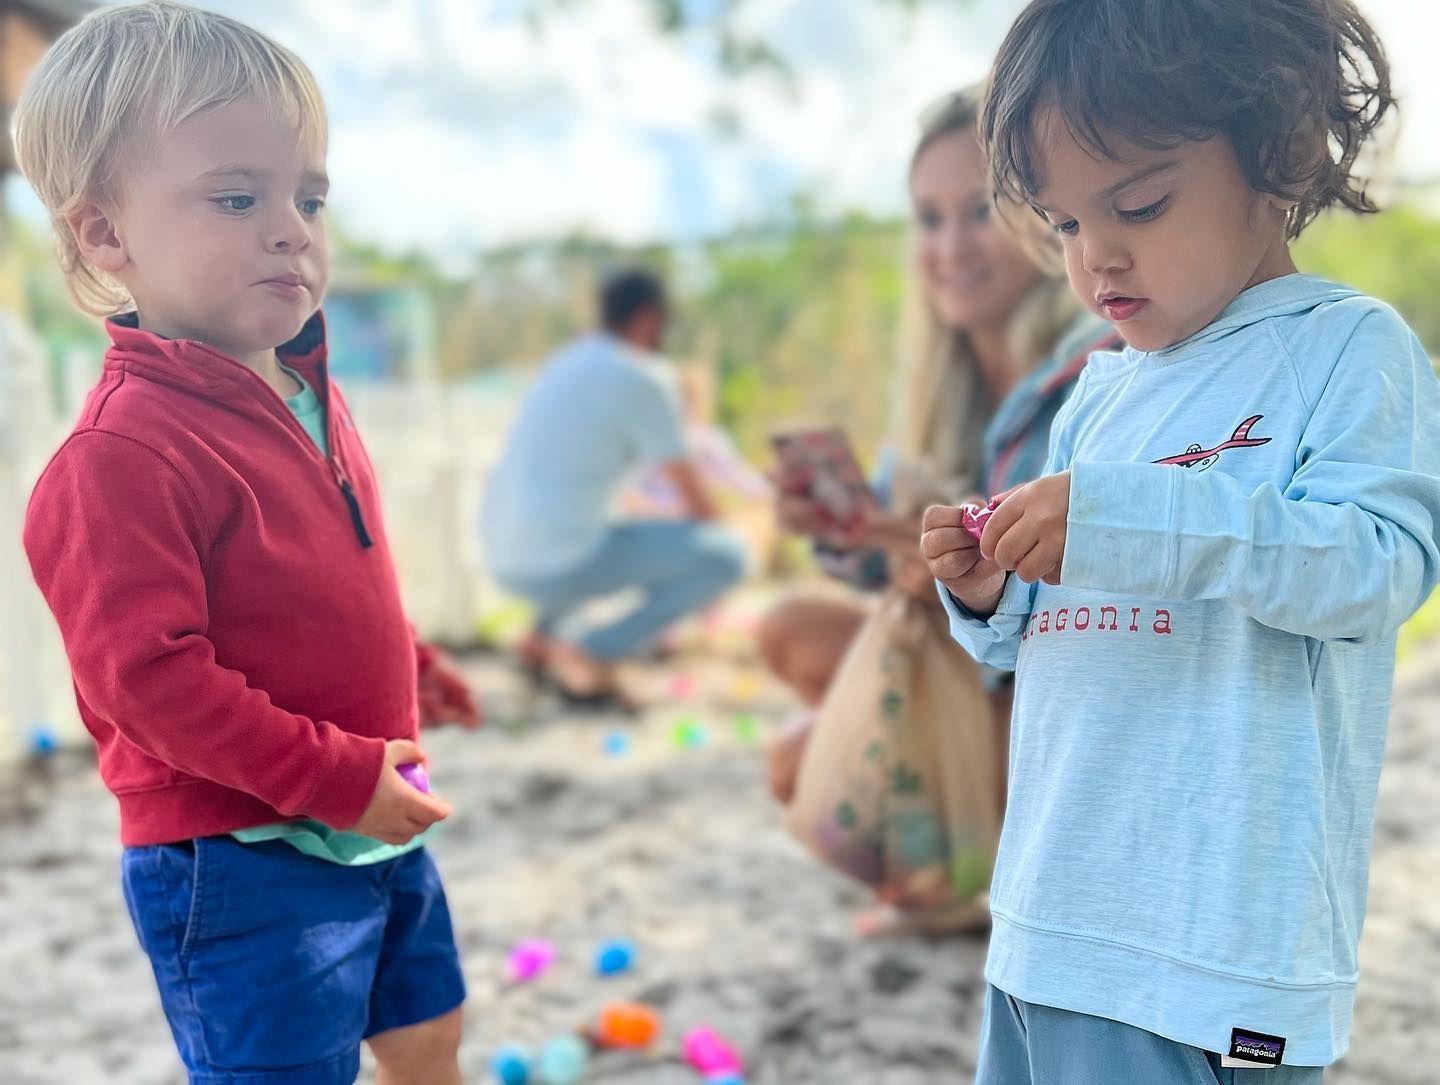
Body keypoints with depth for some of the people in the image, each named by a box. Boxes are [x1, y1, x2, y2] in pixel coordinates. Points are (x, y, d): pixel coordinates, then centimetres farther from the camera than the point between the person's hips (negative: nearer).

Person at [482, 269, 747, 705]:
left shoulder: (565, 361, 15)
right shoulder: (644, 383, -9)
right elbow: (695, 498, -4)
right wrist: (711, 537, 19)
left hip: (506, 559, 8)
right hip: (564, 564, -8)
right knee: (726, 557, -3)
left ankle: (545, 634, 18)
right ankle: (588, 653, -6)